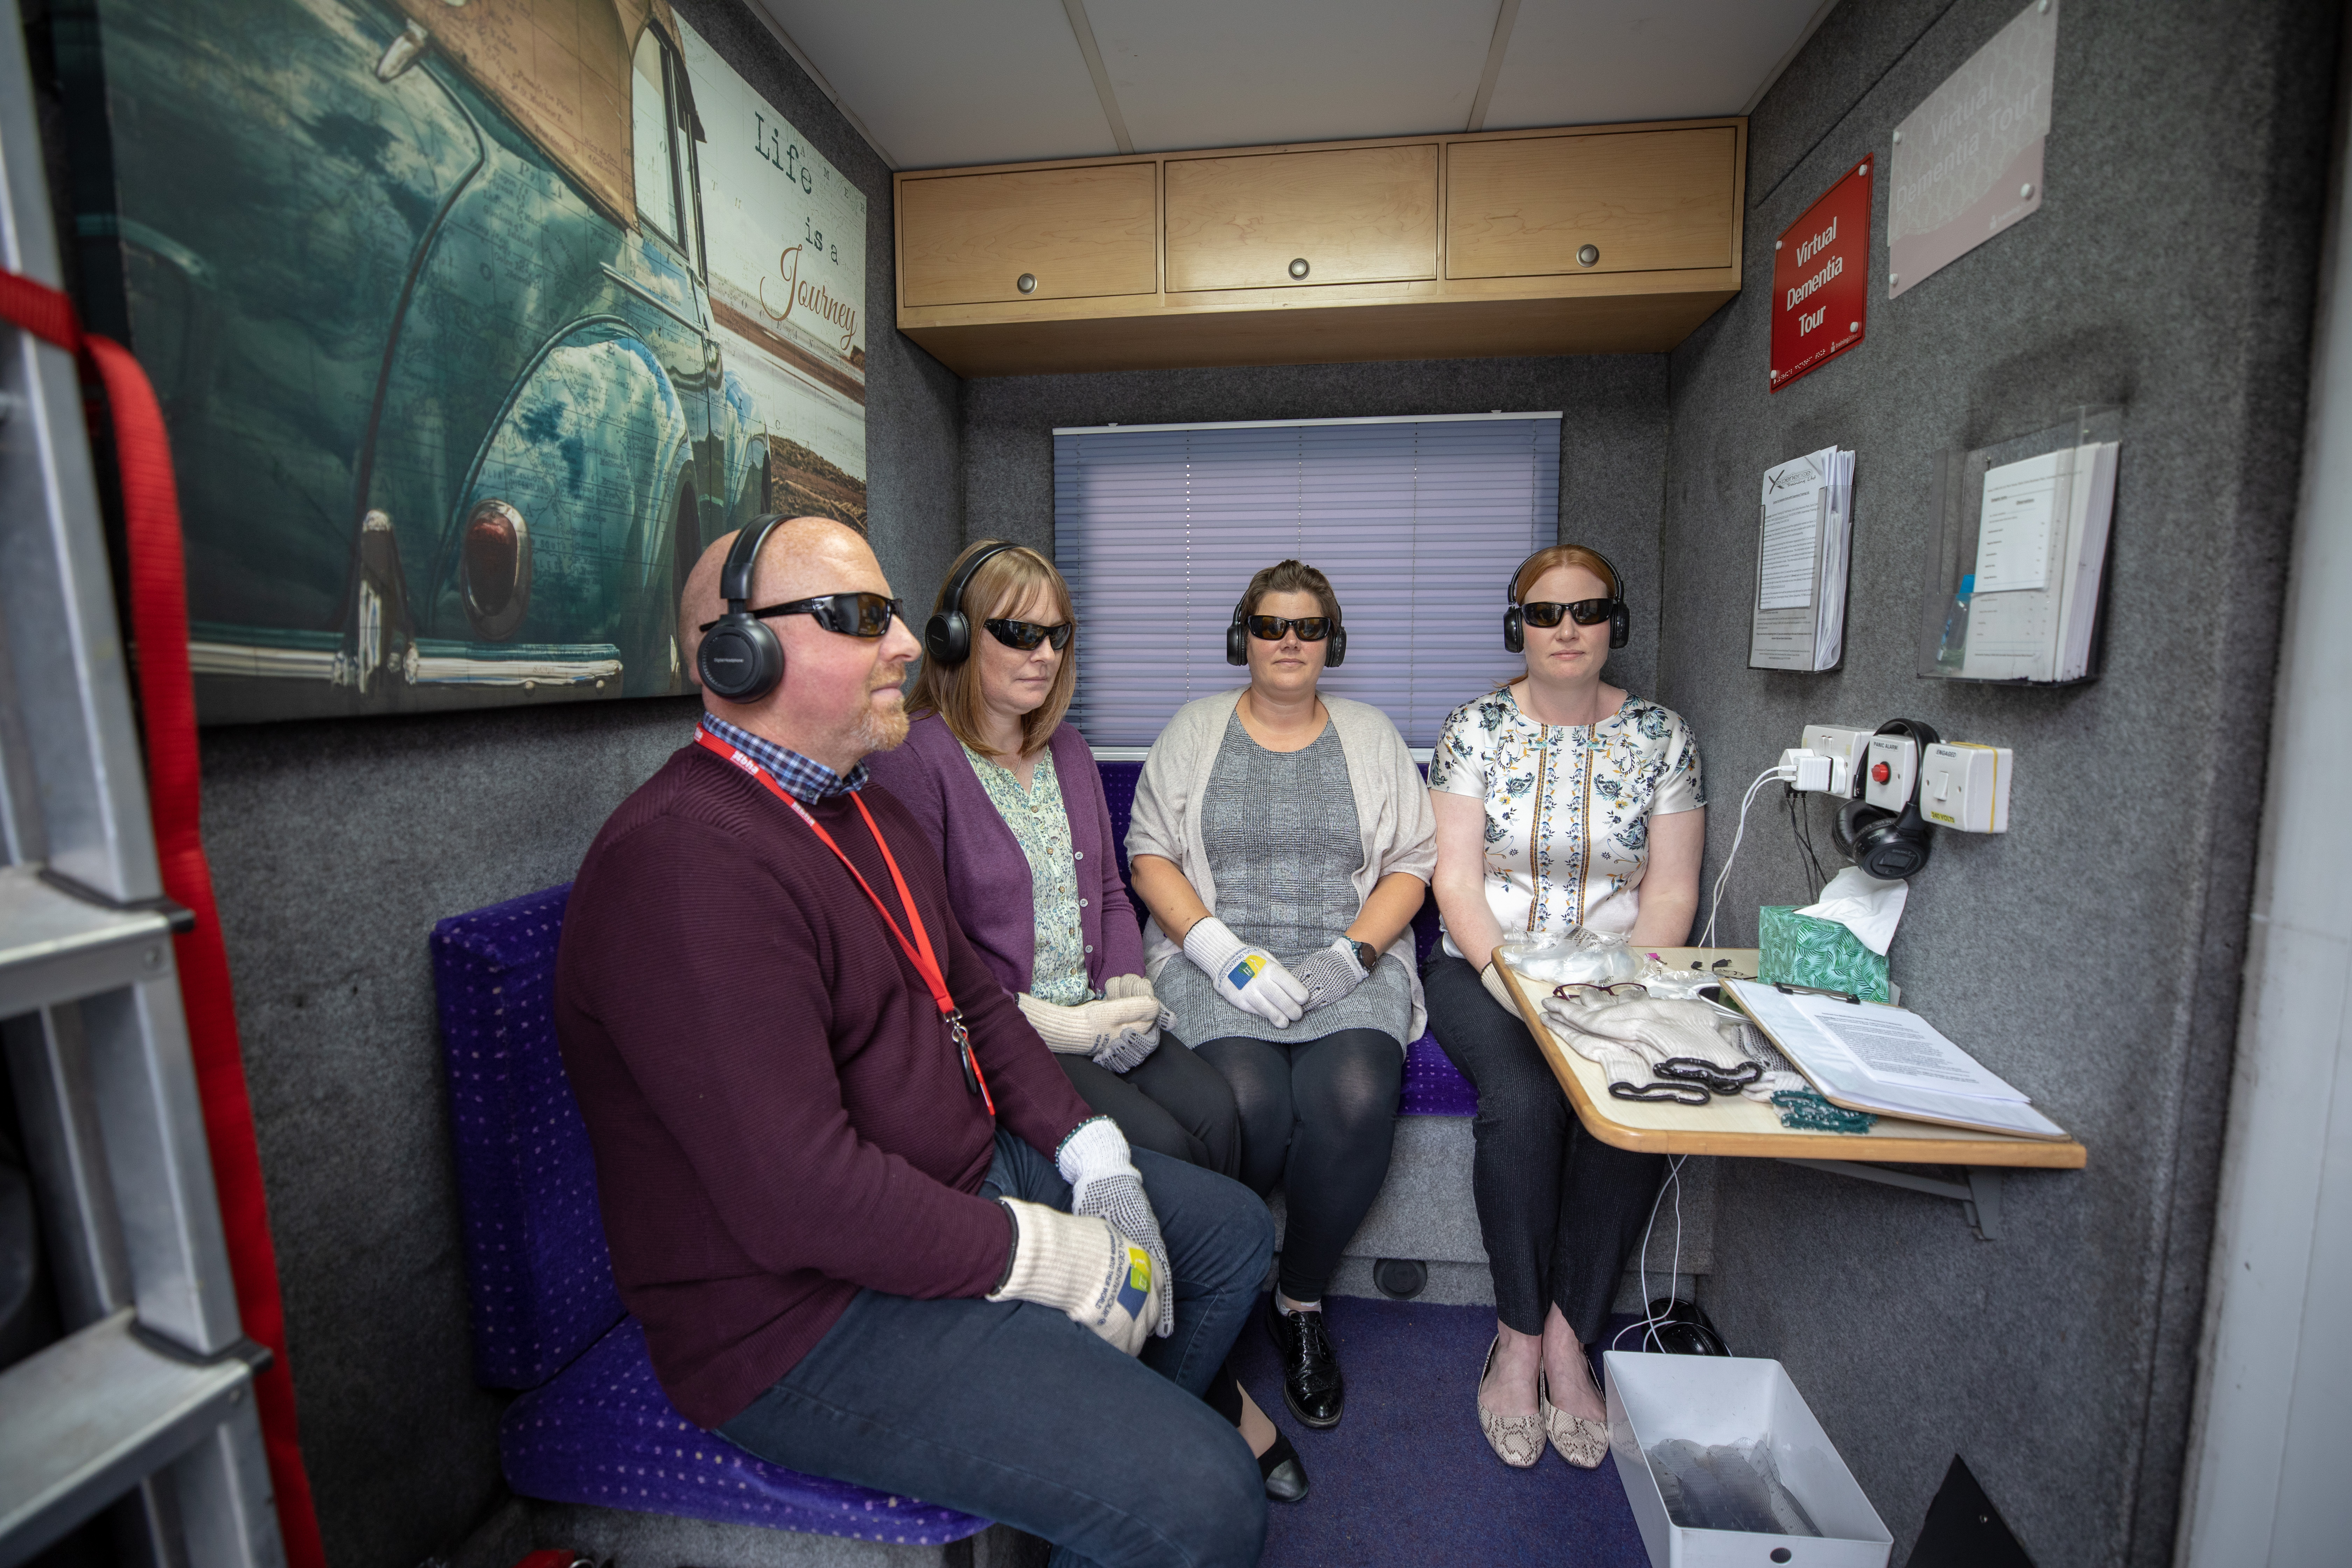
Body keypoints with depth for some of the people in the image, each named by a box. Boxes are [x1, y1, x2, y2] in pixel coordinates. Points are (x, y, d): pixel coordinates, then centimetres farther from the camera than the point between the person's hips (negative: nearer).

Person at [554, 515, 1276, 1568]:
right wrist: (1052, 1258, -19)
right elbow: (802, 1196, -29)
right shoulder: (684, 863, -25)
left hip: (969, 1176, 10)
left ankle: (1112, 1440, 38)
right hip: (810, 1316, -9)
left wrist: (1098, 1161, 2)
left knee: (1231, 1231, 18)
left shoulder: (865, 811, 9)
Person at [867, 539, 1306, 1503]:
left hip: (1093, 1015, 6)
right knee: (1157, 1146, -21)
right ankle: (1212, 1396, 3)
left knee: (1215, 1114, -17)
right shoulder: (915, 758, -9)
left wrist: (1127, 988, -1)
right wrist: (1048, 1022, -18)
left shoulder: (1068, 752, 15)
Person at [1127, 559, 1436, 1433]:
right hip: (1218, 960, -1)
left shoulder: (1370, 736, 14)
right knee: (1249, 1106, -28)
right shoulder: (1195, 730, 10)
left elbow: (1411, 864, 9)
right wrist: (1227, 954, -12)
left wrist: (1352, 953, -8)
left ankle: (1300, 1302, 0)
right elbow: (1151, 856, 2)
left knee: (1356, 1100, -27)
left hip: (1349, 963, 2)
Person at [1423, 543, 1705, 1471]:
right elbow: (1455, 875, -5)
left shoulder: (1660, 735, 5)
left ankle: (1565, 1338, -7)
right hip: (1484, 969, -1)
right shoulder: (1477, 727, 0)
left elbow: (1671, 888, 2)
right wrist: (1502, 970, -19)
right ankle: (1521, 1337, -6)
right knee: (1523, 1102, -28)